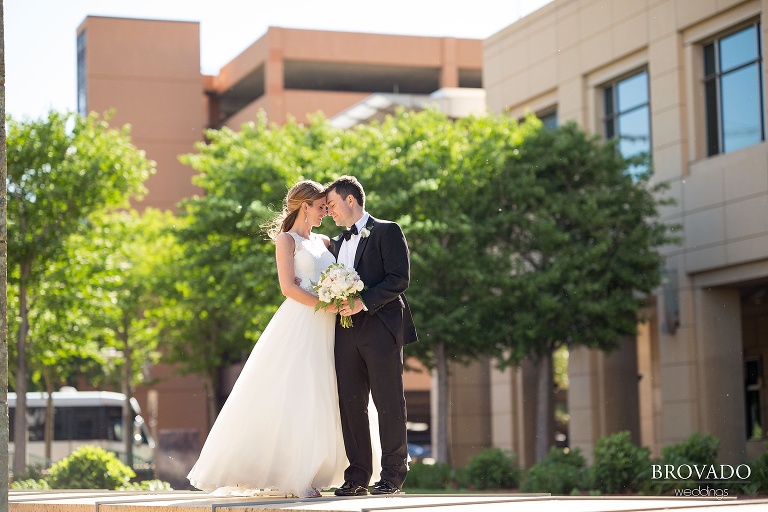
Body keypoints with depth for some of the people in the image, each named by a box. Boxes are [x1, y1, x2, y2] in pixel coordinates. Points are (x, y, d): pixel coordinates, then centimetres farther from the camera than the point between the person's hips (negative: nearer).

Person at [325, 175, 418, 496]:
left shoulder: (386, 232, 1)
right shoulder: (337, 243, 24)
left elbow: (399, 279, -9)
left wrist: (363, 302, -17)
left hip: (380, 328, -7)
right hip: (347, 331, 7)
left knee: (388, 402, -4)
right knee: (350, 403, 3)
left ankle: (393, 475, 1)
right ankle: (357, 477, 7)